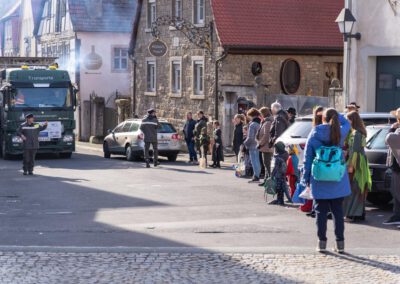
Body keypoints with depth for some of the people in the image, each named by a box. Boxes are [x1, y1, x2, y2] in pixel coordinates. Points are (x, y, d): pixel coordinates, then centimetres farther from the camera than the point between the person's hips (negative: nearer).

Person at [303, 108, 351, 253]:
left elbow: (308, 158, -2)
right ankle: (340, 243, 9)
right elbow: (346, 123, 23)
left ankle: (322, 242, 8)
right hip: (338, 181, 1)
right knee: (338, 211, 8)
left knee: (321, 211, 6)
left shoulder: (314, 135, -5)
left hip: (319, 181, -1)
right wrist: (336, 114, 15)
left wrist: (306, 179, 5)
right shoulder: (340, 133, -3)